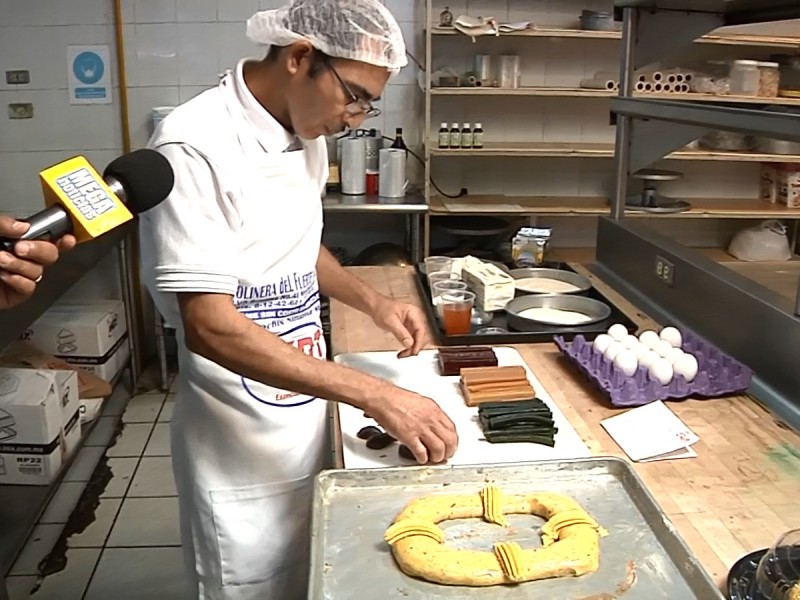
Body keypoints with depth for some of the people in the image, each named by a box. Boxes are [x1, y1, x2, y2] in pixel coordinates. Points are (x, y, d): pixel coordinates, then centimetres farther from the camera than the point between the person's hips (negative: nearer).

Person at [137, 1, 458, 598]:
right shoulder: (195, 147, -22)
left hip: (310, 424, 7)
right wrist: (377, 396, -28)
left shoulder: (306, 134, 4)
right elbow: (210, 326, -27)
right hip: (241, 452, -7)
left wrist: (374, 302, 2)